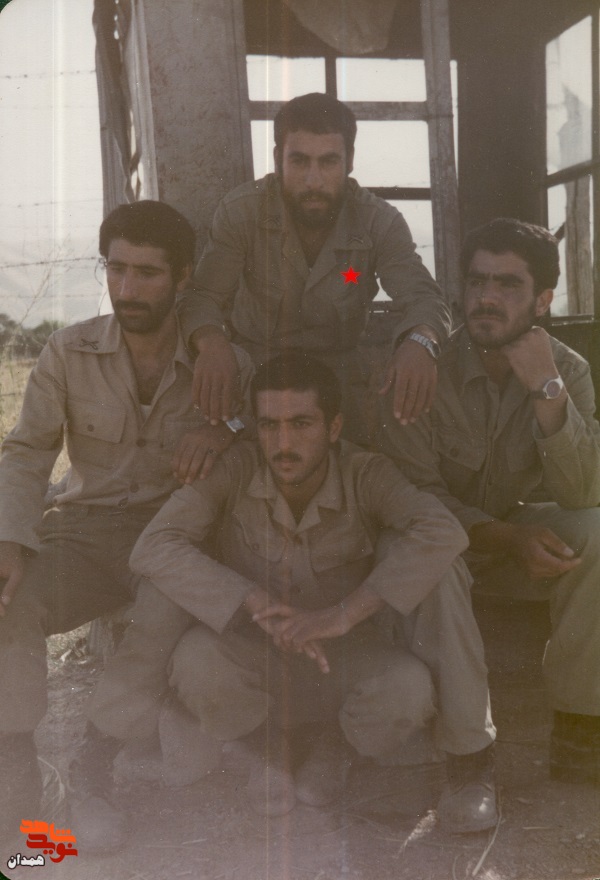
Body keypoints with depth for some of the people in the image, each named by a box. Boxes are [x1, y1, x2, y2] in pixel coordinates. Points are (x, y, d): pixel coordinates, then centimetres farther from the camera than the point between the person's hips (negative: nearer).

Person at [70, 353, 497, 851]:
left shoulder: (364, 474, -17)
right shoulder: (234, 470, -16)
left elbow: (443, 532, -33)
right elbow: (153, 545, -26)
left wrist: (341, 614, -39)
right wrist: (258, 605, -35)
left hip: (345, 661, 0)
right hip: (253, 659, 1)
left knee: (409, 688, -32)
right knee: (194, 661, -32)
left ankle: (334, 743, 5)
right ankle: (269, 741, 3)